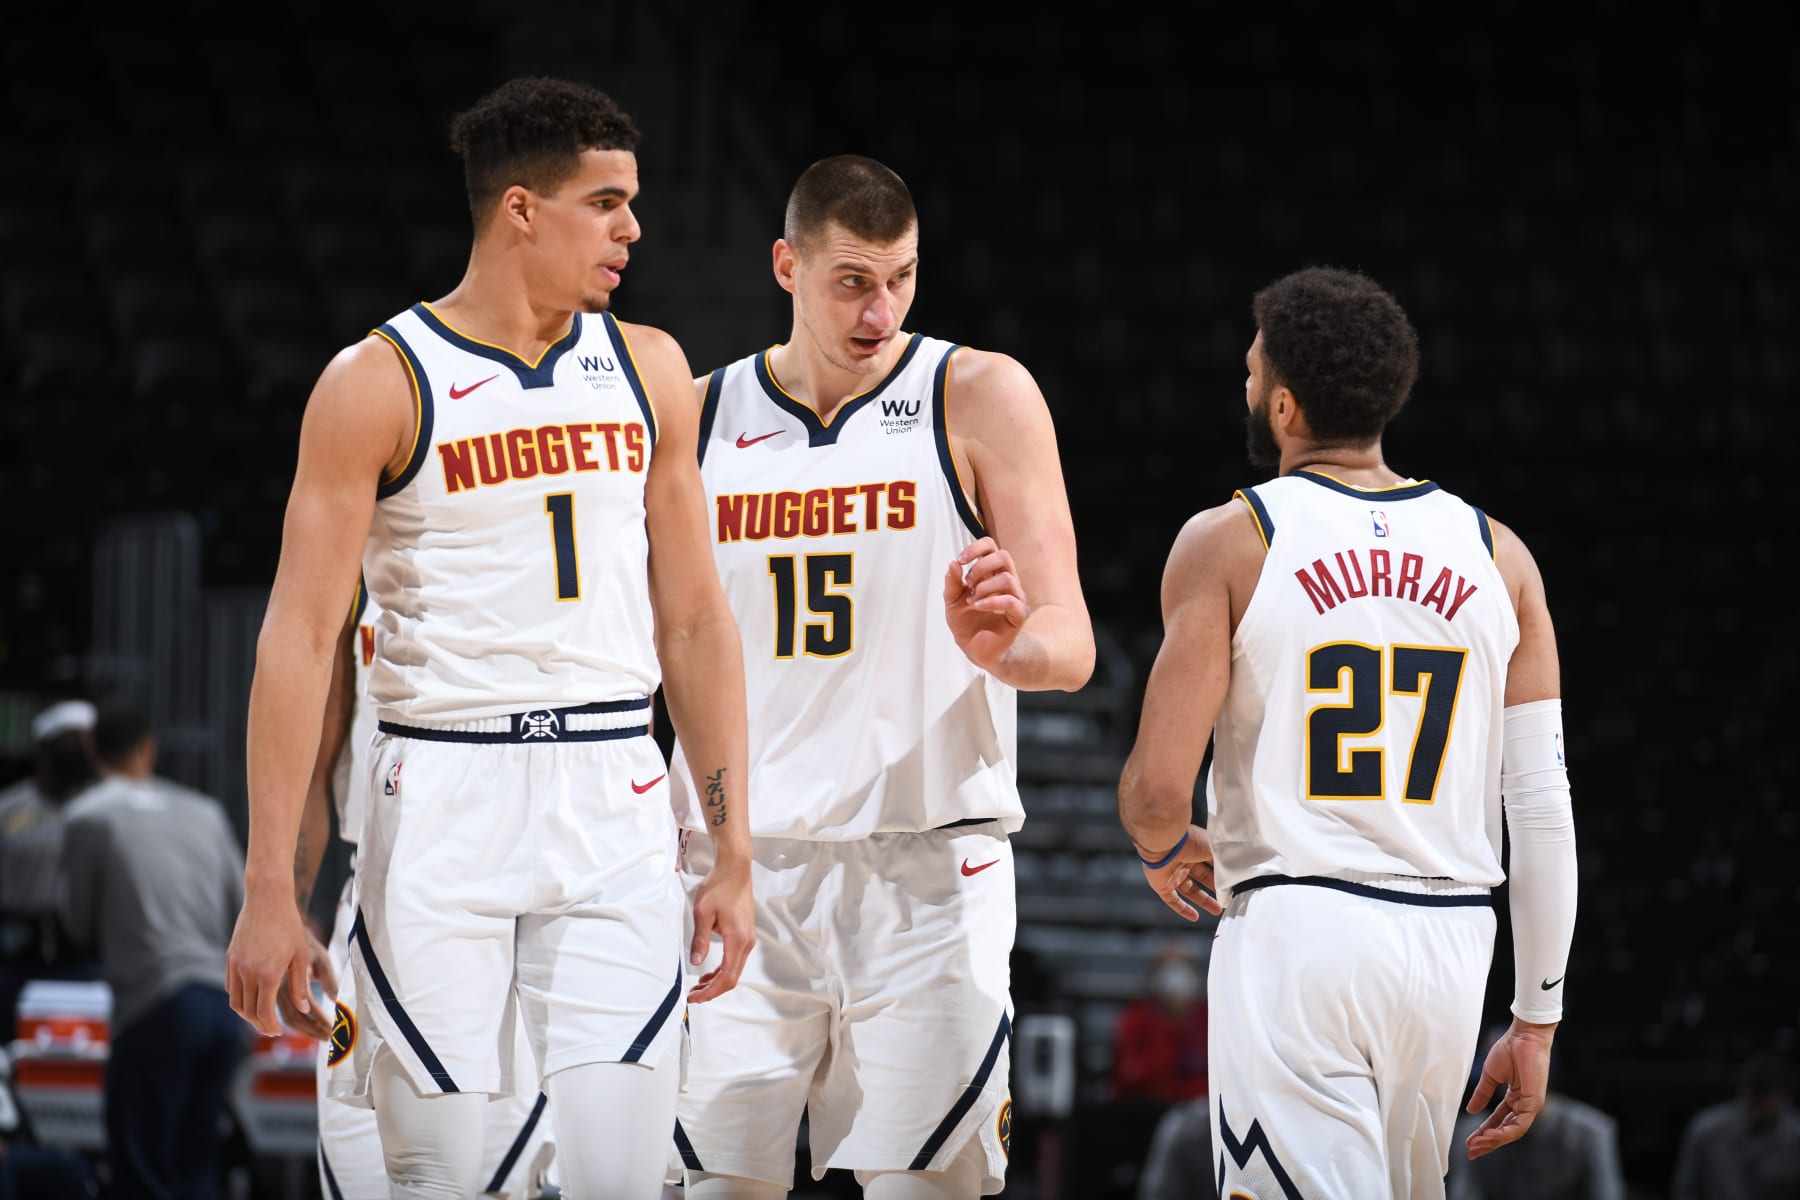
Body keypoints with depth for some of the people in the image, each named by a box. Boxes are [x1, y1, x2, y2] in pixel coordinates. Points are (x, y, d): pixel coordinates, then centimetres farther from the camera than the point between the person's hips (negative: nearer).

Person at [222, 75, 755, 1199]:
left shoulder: (649, 370, 10)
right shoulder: (379, 382, -4)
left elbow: (693, 621, 14)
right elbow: (300, 638, -5)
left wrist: (735, 851, 9)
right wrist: (271, 889, -10)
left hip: (614, 805, 3)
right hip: (446, 804, -3)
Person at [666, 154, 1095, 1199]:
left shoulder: (980, 397, 0)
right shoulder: (700, 417, 8)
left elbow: (1070, 646, -4)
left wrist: (999, 644, -26)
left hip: (926, 868, -2)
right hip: (739, 868, 2)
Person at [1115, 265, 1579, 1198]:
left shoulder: (1229, 542, -3)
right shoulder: (1498, 557, 8)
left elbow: (1157, 789, -8)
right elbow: (1544, 812, 5)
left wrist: (1164, 849, 16)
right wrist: (1536, 1018, 10)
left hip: (1295, 936, -4)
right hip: (1450, 945, 5)